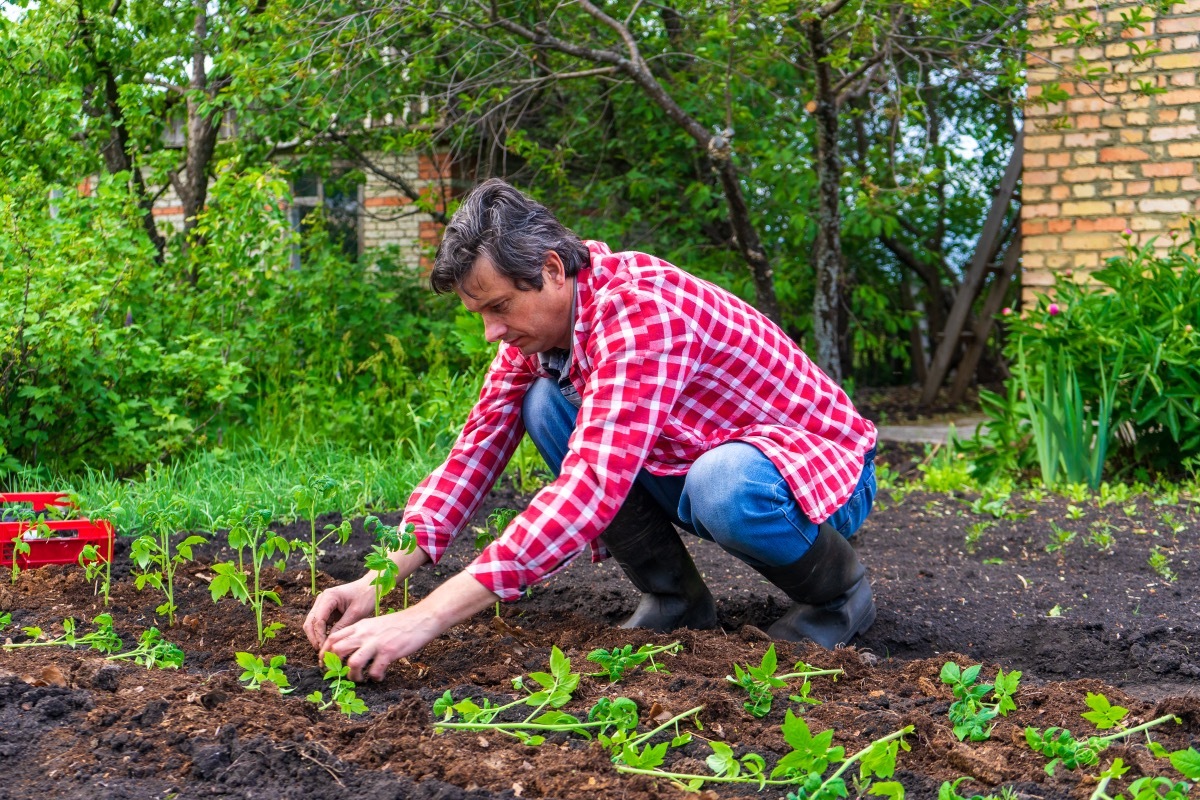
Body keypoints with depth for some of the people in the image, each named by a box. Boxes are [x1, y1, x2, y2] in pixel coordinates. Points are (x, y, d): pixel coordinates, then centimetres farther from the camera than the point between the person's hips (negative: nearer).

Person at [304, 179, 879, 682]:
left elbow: (592, 486, -41)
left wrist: (427, 617, -45)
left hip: (817, 466, -7)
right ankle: (674, 599, 0)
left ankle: (838, 590, -7)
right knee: (545, 403, -11)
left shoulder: (639, 306, -32)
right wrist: (376, 582, -19)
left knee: (724, 487, -41)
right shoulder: (534, 317, -5)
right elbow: (478, 448, -4)